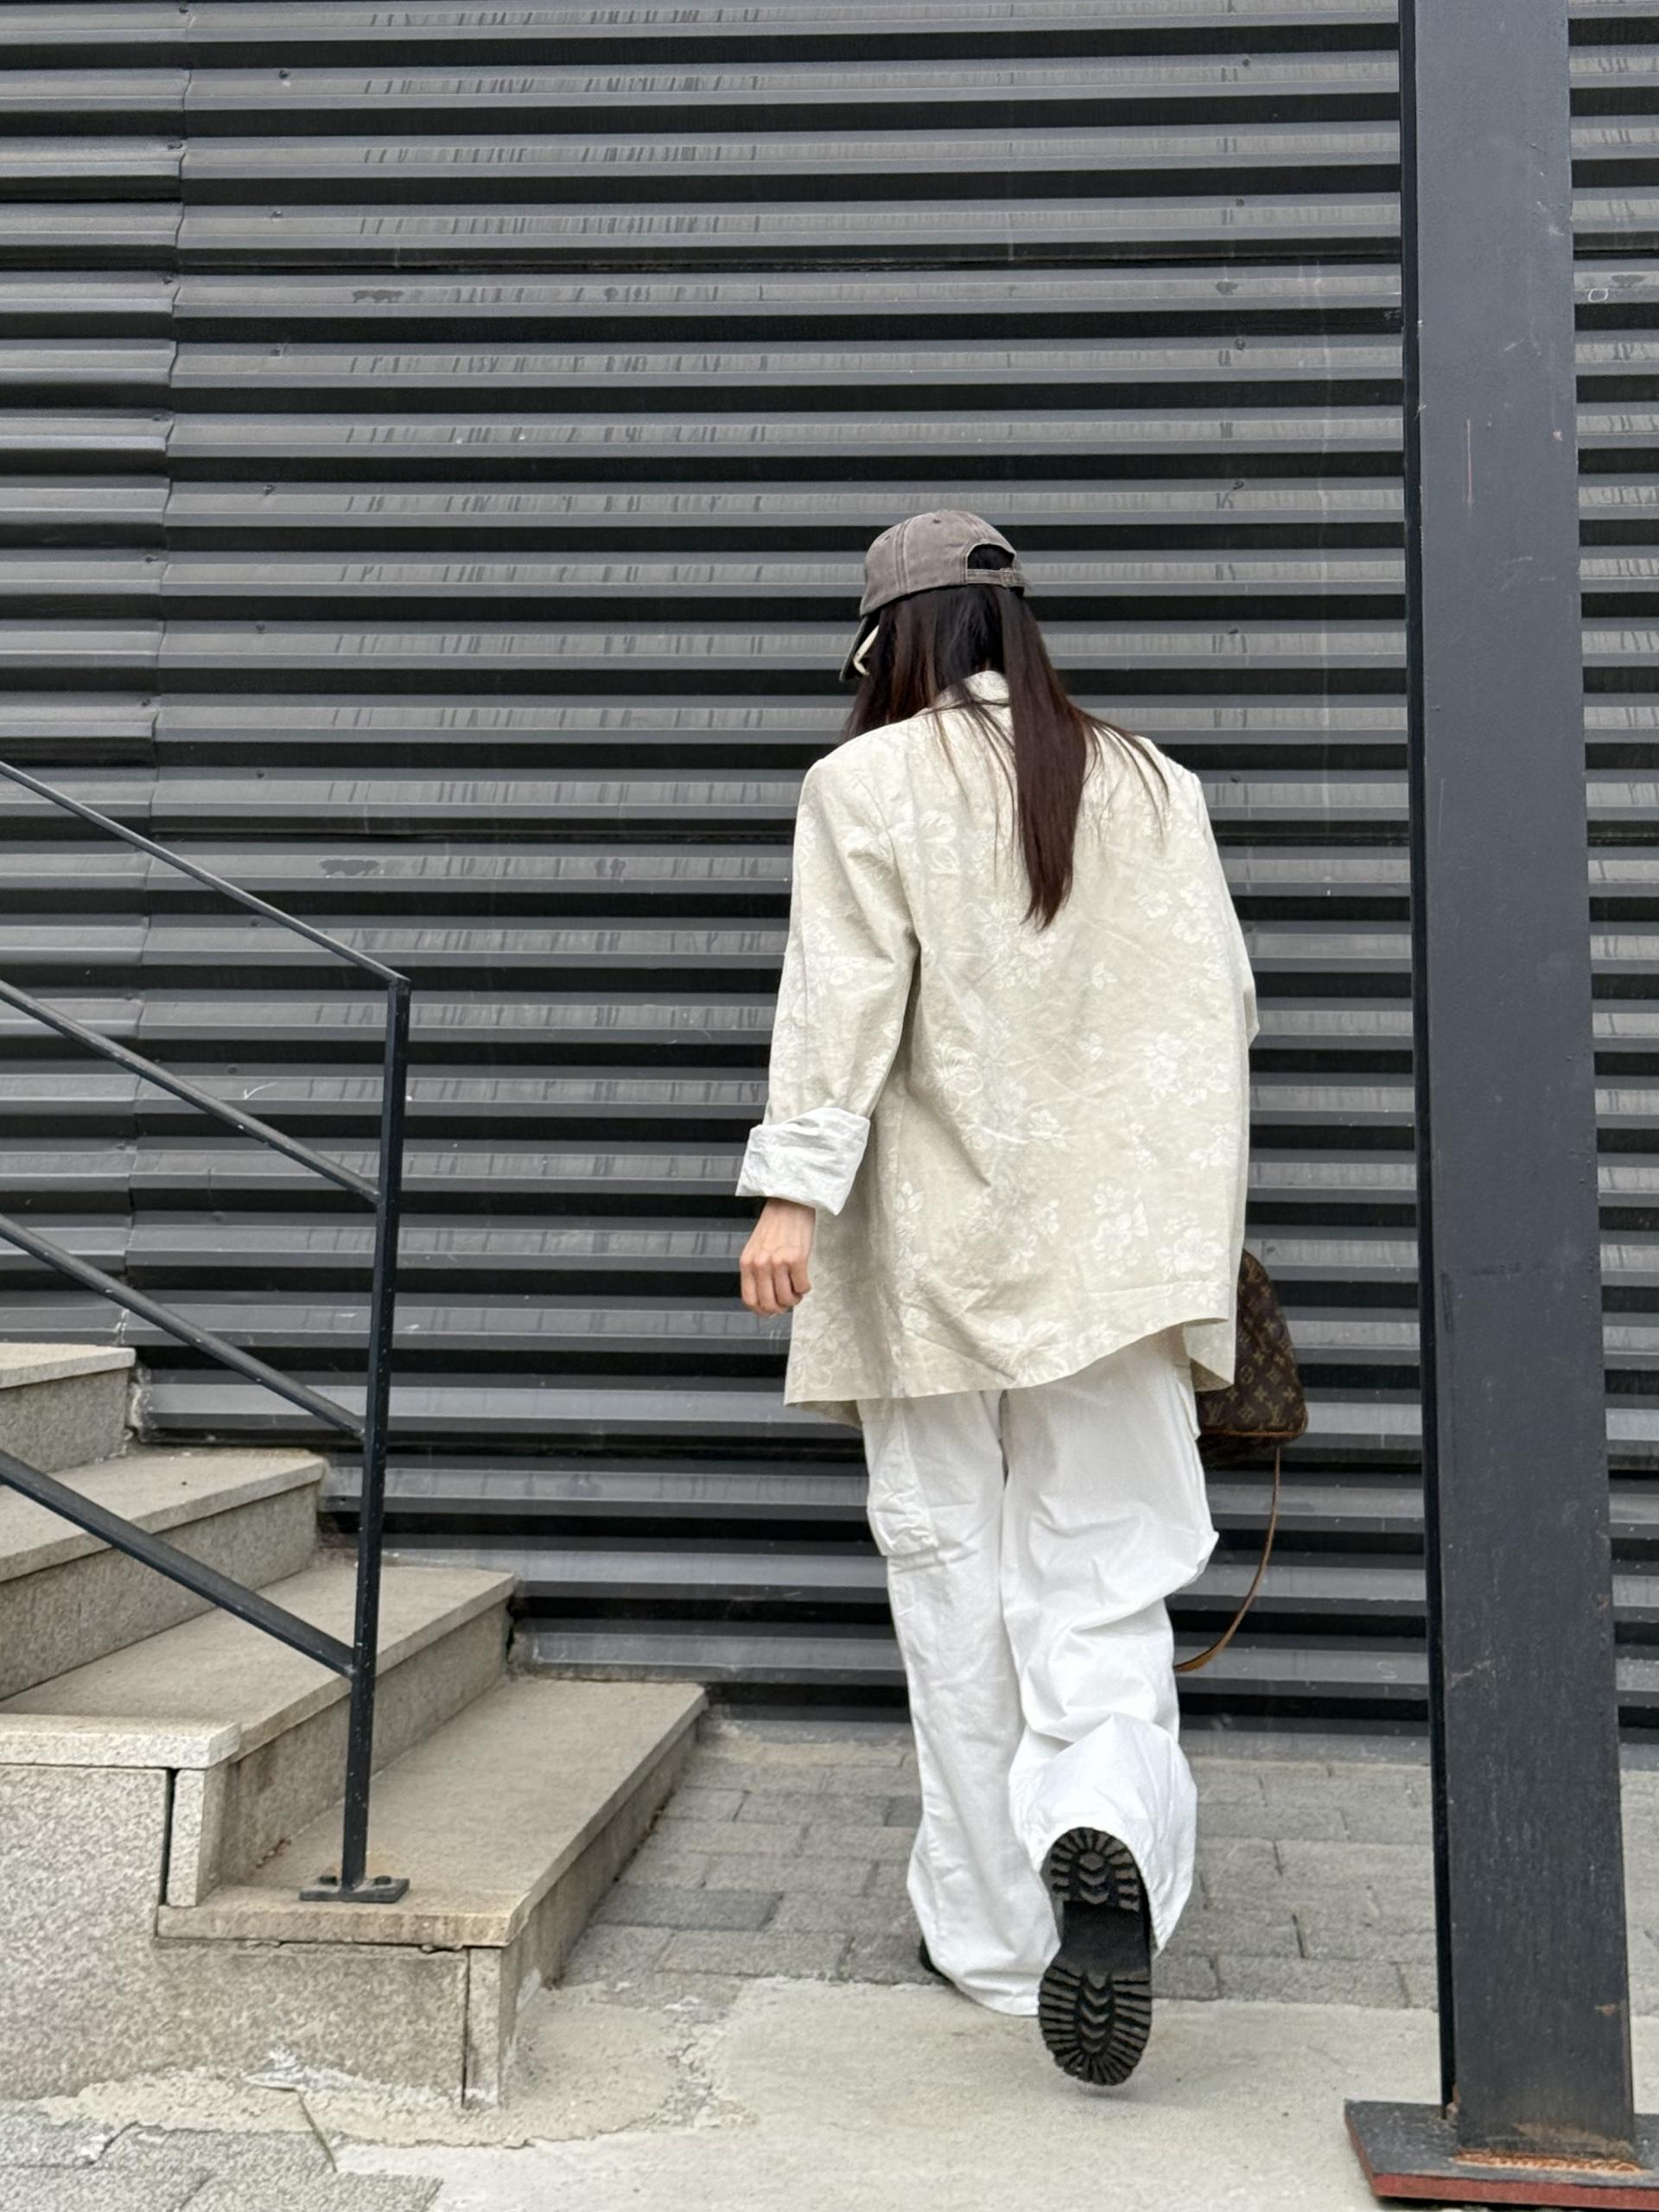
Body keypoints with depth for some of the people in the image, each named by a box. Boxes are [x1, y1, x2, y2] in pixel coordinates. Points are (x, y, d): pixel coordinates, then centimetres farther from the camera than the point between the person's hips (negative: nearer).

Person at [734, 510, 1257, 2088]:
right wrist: (1191, 1227, 21)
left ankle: (994, 1931, 17)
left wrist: (793, 1188, -13)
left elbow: (845, 992, -11)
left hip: (935, 1250, -2)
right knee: (1104, 1582, 6)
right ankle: (1105, 1836, -20)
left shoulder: (868, 779, 0)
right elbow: (1221, 1007, 10)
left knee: (956, 1587, 9)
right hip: (1112, 1249, 2)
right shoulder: (1150, 784, 9)